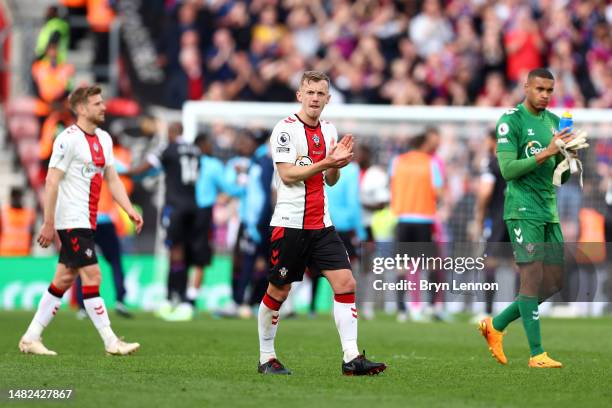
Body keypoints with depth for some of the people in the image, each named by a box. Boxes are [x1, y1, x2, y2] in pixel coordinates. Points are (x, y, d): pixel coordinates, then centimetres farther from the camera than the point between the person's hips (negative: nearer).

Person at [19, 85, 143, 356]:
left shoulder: (104, 139, 13)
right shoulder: (69, 139, -13)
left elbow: (112, 179, 17)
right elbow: (51, 182, -15)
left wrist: (130, 211, 6)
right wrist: (48, 224, -17)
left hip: (87, 222, 9)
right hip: (72, 220, -9)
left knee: (64, 280, 9)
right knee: (92, 276, -9)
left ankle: (31, 338, 15)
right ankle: (111, 343, -7)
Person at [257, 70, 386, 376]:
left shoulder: (328, 130, 13)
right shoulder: (285, 128, -7)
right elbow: (287, 174, -15)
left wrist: (337, 163, -3)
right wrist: (326, 162, -21)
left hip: (321, 225, 6)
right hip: (289, 222, -6)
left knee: (345, 284, -7)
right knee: (277, 293, 3)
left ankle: (351, 358, -9)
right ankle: (266, 358, 17)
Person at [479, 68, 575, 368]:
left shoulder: (554, 121, 15)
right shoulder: (511, 121, -6)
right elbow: (508, 169, -16)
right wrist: (546, 153, -23)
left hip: (549, 211, 8)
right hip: (523, 210, -8)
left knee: (553, 282, 6)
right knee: (533, 276, -11)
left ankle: (496, 325, 22)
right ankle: (536, 353, -9)